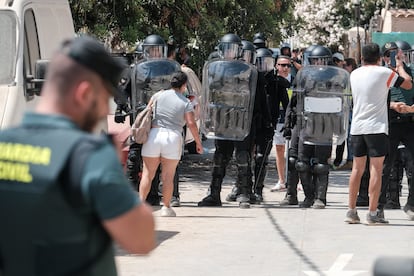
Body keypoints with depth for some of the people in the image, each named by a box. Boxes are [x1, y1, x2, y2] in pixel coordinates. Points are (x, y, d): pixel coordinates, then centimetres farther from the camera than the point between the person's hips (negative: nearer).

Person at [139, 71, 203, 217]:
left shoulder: (159, 95, 6)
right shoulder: (186, 103, 2)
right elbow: (191, 123, -5)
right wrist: (198, 142, 2)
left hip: (154, 135, 1)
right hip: (173, 138, -1)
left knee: (147, 174, 4)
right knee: (168, 176, 5)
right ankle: (166, 207, 6)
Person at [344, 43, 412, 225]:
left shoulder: (354, 74, 10)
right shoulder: (384, 73, -7)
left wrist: (392, 105, 16)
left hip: (357, 127, 5)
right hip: (376, 128, -5)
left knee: (357, 169, 11)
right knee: (376, 169, -3)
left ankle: (351, 211, 10)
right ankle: (373, 213, -5)